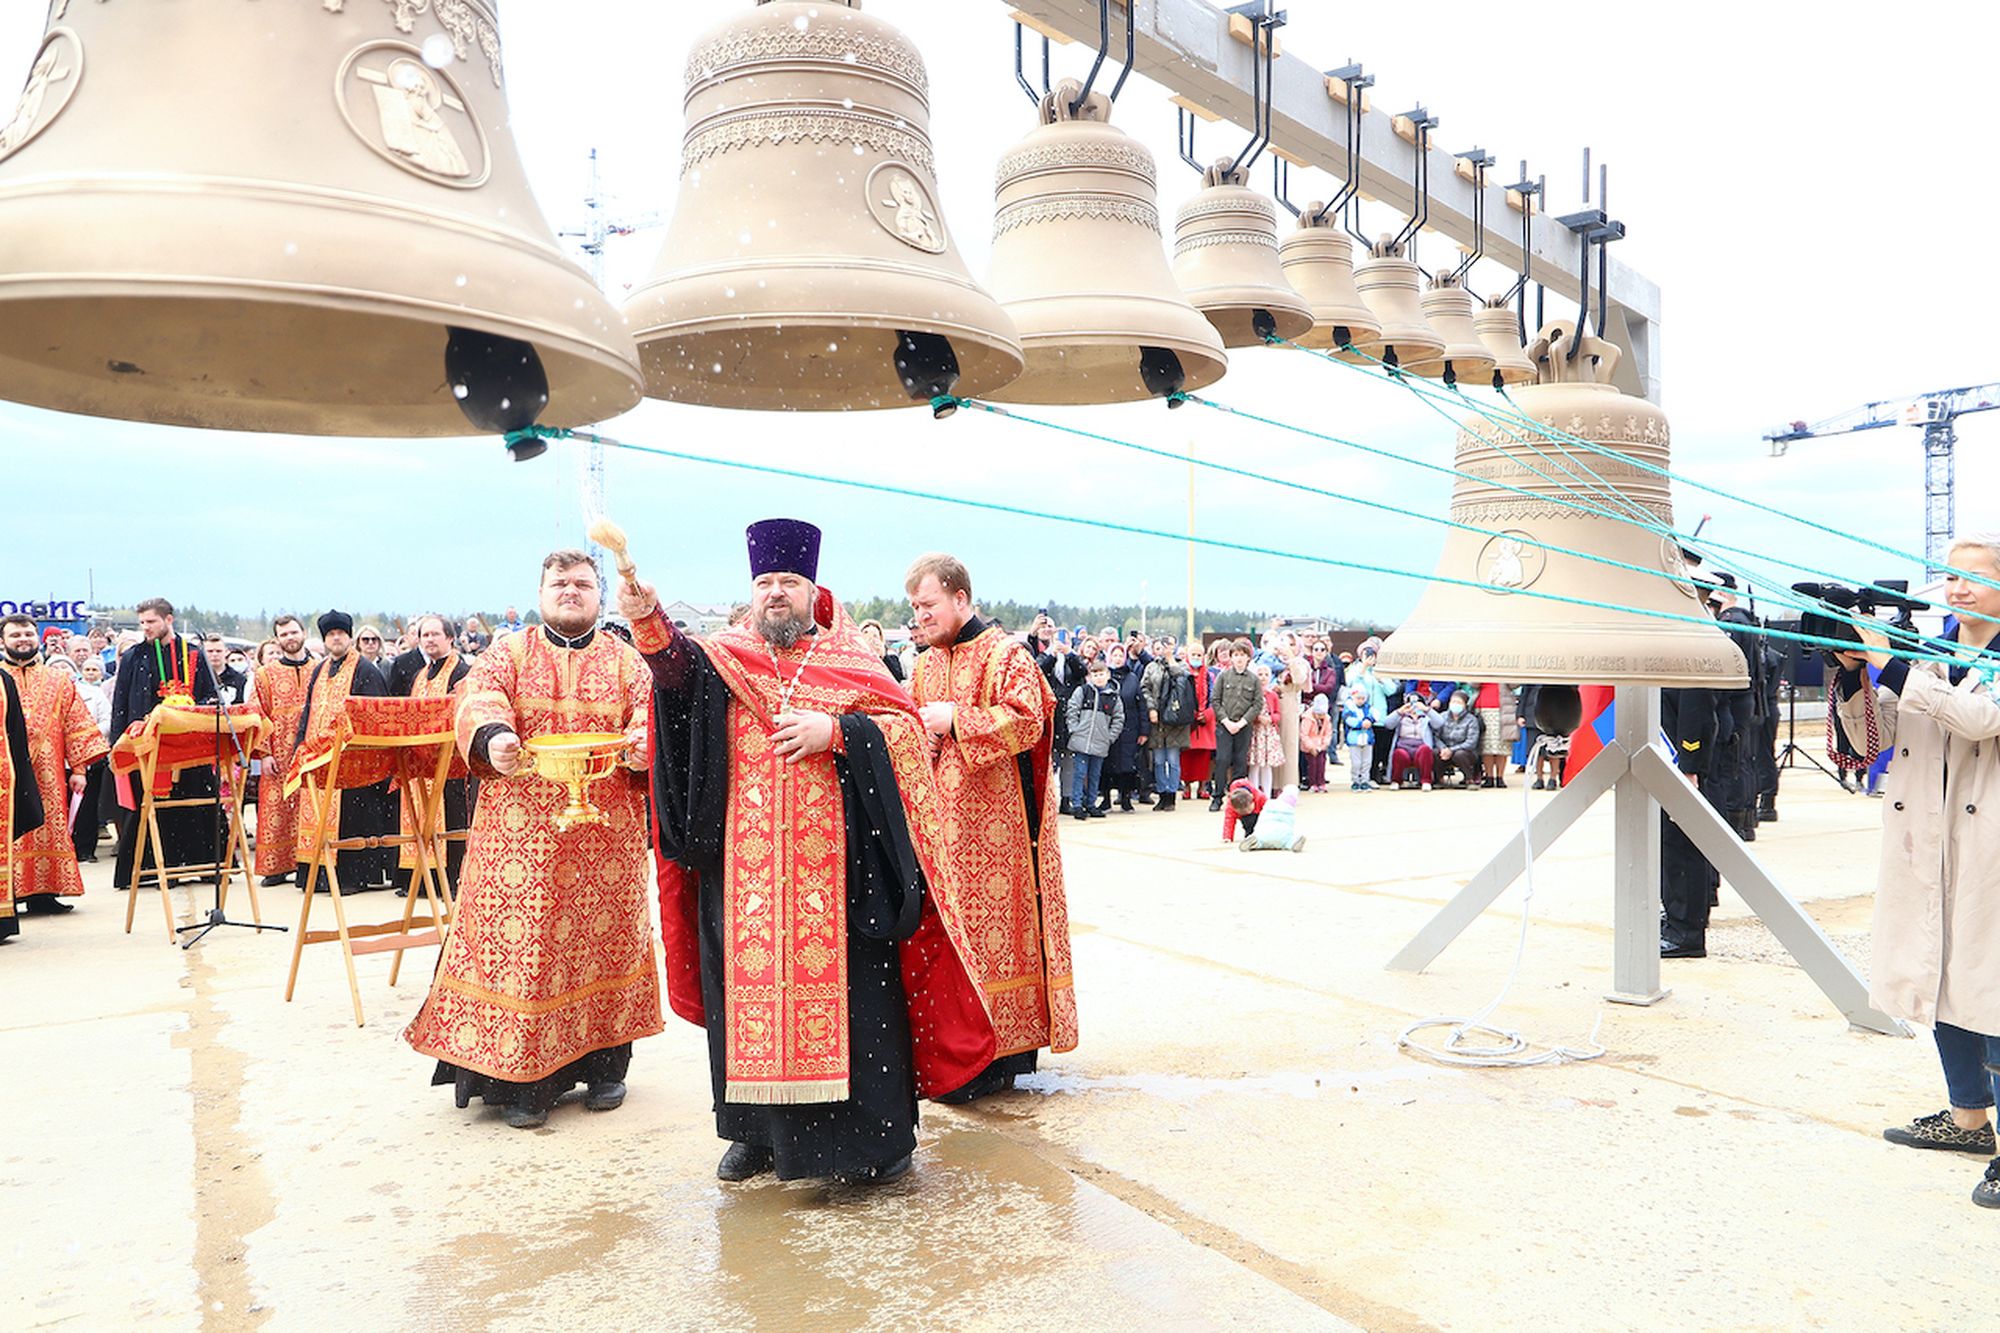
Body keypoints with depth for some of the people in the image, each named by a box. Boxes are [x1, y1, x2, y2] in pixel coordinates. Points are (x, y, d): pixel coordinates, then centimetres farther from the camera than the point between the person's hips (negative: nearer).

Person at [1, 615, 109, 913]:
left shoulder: (58, 681, 13)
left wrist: (79, 768, 0)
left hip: (48, 775, 2)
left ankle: (43, 892, 7)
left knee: (49, 829, 1)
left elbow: (77, 726, 9)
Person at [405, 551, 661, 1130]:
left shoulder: (625, 660, 12)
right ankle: (523, 1079, 7)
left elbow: (649, 715, 1)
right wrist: (492, 737, -29)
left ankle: (604, 1063, 19)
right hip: (522, 831, -1)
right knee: (522, 935, -3)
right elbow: (478, 703, -7)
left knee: (605, 933, 4)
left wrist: (642, 745, -23)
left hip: (606, 828, 1)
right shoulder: (509, 654, 10)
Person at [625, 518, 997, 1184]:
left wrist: (834, 730, -14)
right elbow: (677, 664, -11)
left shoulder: (851, 659, 9)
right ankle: (759, 1130, 21)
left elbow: (906, 723, 0)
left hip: (834, 861, -1)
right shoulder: (724, 657, 10)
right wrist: (648, 622, -31)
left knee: (844, 977, -1)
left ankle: (875, 1130, 10)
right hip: (746, 865, 2)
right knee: (751, 981, 6)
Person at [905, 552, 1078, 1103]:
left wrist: (954, 719, -17)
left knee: (993, 923, -4)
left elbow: (1027, 720, -17)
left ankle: (1000, 1056, 5)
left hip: (994, 819, -7)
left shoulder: (1004, 655, -6)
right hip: (943, 819, 7)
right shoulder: (926, 666, 15)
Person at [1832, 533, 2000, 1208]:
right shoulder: (1925, 654, 11)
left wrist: (1888, 663, -22)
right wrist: (1853, 675, -6)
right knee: (1940, 981, 15)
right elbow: (1872, 738, 9)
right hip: (1924, 845, 6)